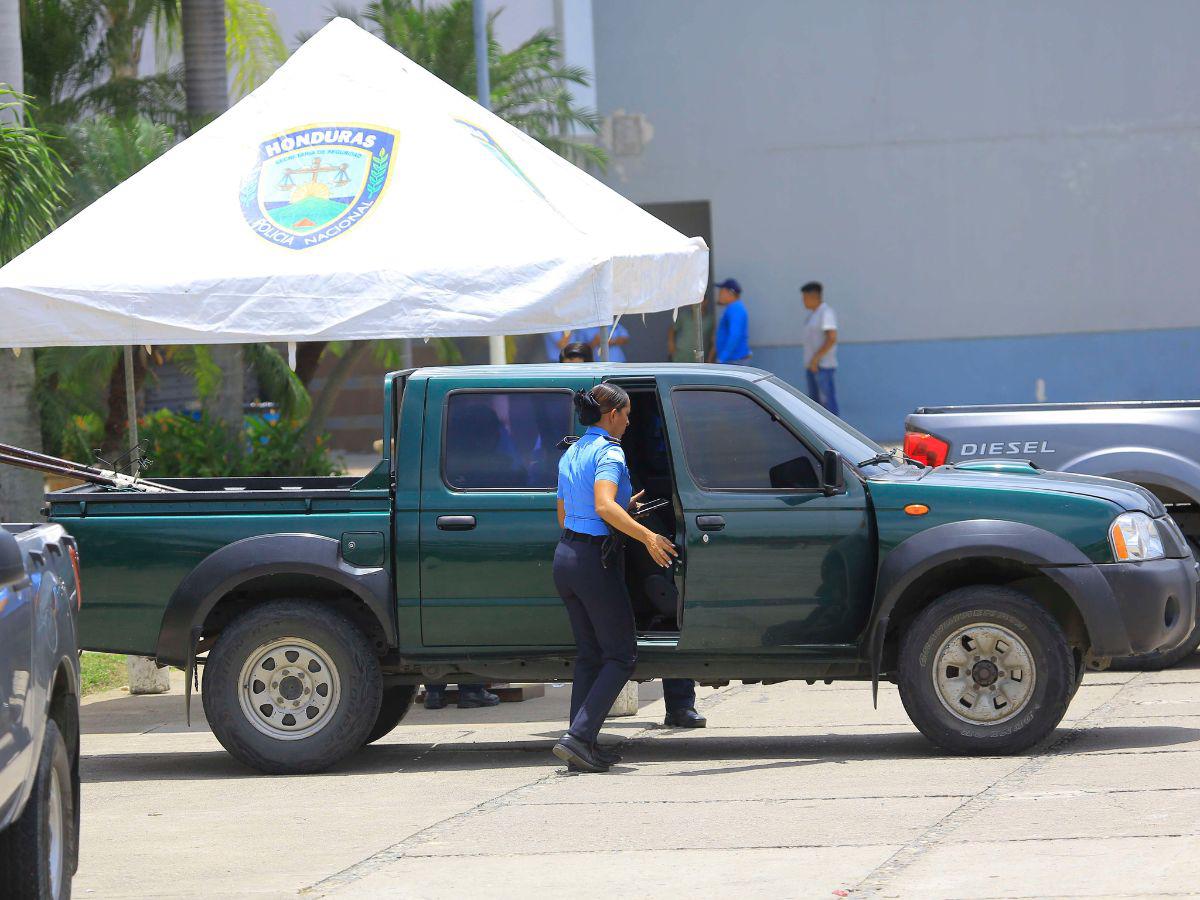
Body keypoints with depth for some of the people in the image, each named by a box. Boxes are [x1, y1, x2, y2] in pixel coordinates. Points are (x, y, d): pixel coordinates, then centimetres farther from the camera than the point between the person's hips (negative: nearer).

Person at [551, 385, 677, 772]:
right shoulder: (608, 452, -12)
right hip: (595, 560, -9)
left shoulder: (571, 454, 16)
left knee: (589, 654, 15)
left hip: (565, 555, 9)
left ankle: (584, 745, 11)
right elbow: (604, 507, -28)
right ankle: (578, 737, -13)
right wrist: (647, 536, -27)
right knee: (621, 655, -1)